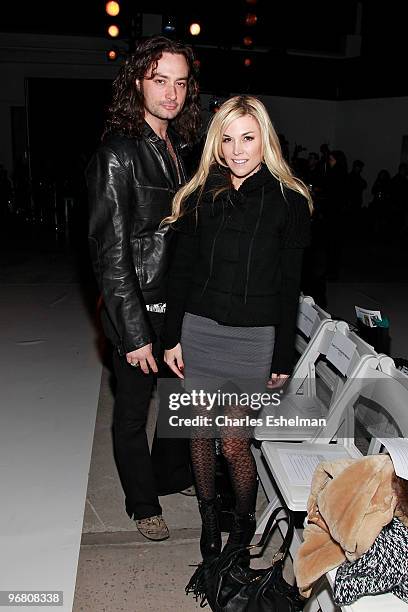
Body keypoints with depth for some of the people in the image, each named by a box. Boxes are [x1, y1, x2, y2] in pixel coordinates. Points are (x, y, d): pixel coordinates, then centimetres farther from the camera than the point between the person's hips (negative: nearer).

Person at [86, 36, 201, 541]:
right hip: (140, 310, -7)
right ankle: (143, 504, 35)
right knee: (133, 412, 13)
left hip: (182, 306, 7)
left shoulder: (180, 147, 7)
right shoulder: (118, 153, -16)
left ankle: (171, 474, 46)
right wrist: (135, 333, -19)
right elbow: (110, 251, -19)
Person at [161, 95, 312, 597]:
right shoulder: (201, 195, 3)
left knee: (234, 441, 1)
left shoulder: (288, 202, -4)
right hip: (199, 327, 3)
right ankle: (209, 528, 33)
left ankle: (244, 527, 30)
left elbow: (289, 286, -3)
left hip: (253, 336, -3)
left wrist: (283, 359, -2)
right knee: (200, 432, 12)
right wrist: (172, 337, 3)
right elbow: (181, 270, 5)